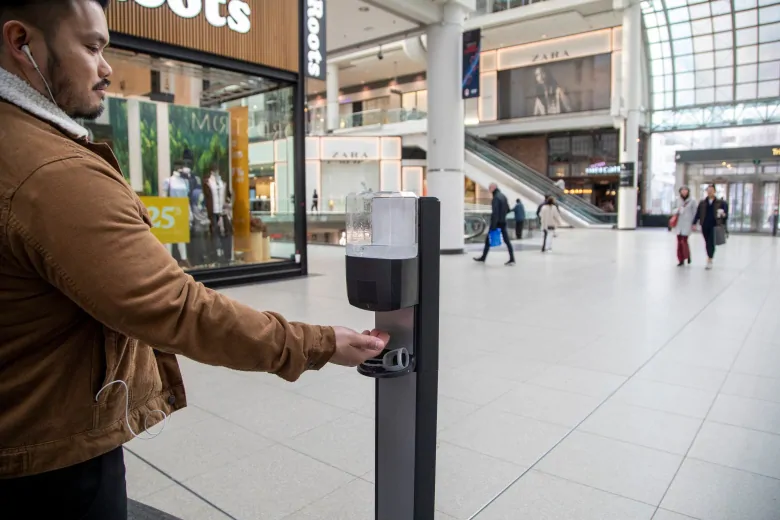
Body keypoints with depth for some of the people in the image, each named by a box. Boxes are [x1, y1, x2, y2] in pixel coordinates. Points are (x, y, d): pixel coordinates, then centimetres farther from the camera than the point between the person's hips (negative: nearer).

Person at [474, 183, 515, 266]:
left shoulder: (496, 198, -16)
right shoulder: (503, 196, 10)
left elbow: (495, 213, -22)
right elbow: (508, 210, 18)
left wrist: (493, 226, -22)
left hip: (497, 222, -8)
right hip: (503, 222, 8)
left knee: (488, 239, 5)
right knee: (507, 240, 3)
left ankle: (483, 258, 14)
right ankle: (512, 259, -2)